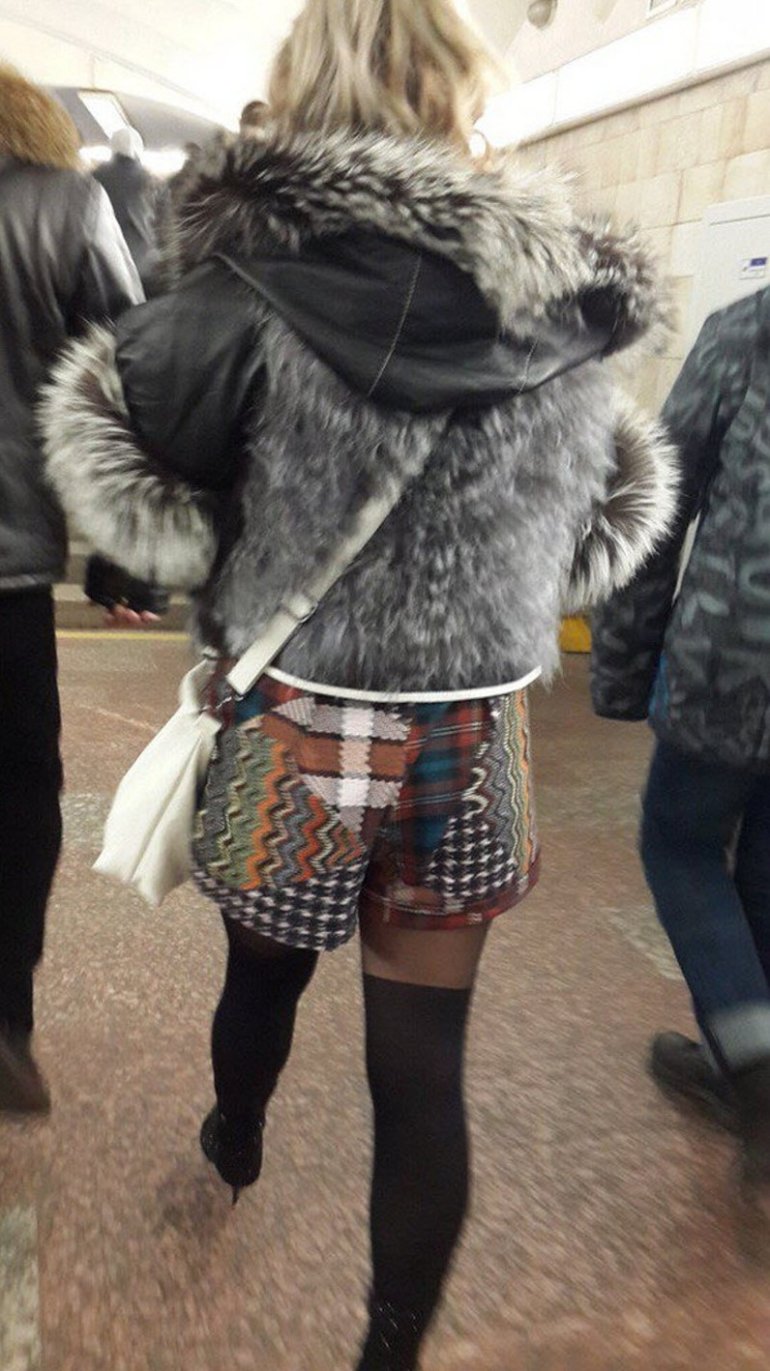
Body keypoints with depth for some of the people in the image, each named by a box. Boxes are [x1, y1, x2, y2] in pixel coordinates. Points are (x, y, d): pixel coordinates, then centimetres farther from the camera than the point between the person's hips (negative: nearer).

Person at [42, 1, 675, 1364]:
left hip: (300, 734, -1)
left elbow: (102, 440, -3)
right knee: (425, 1070, 16)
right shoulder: (576, 303, -2)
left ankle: (235, 1143, 60)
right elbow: (609, 525, 8)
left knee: (264, 970, 28)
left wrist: (233, 561, 5)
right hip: (475, 745, 2)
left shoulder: (260, 288, -12)